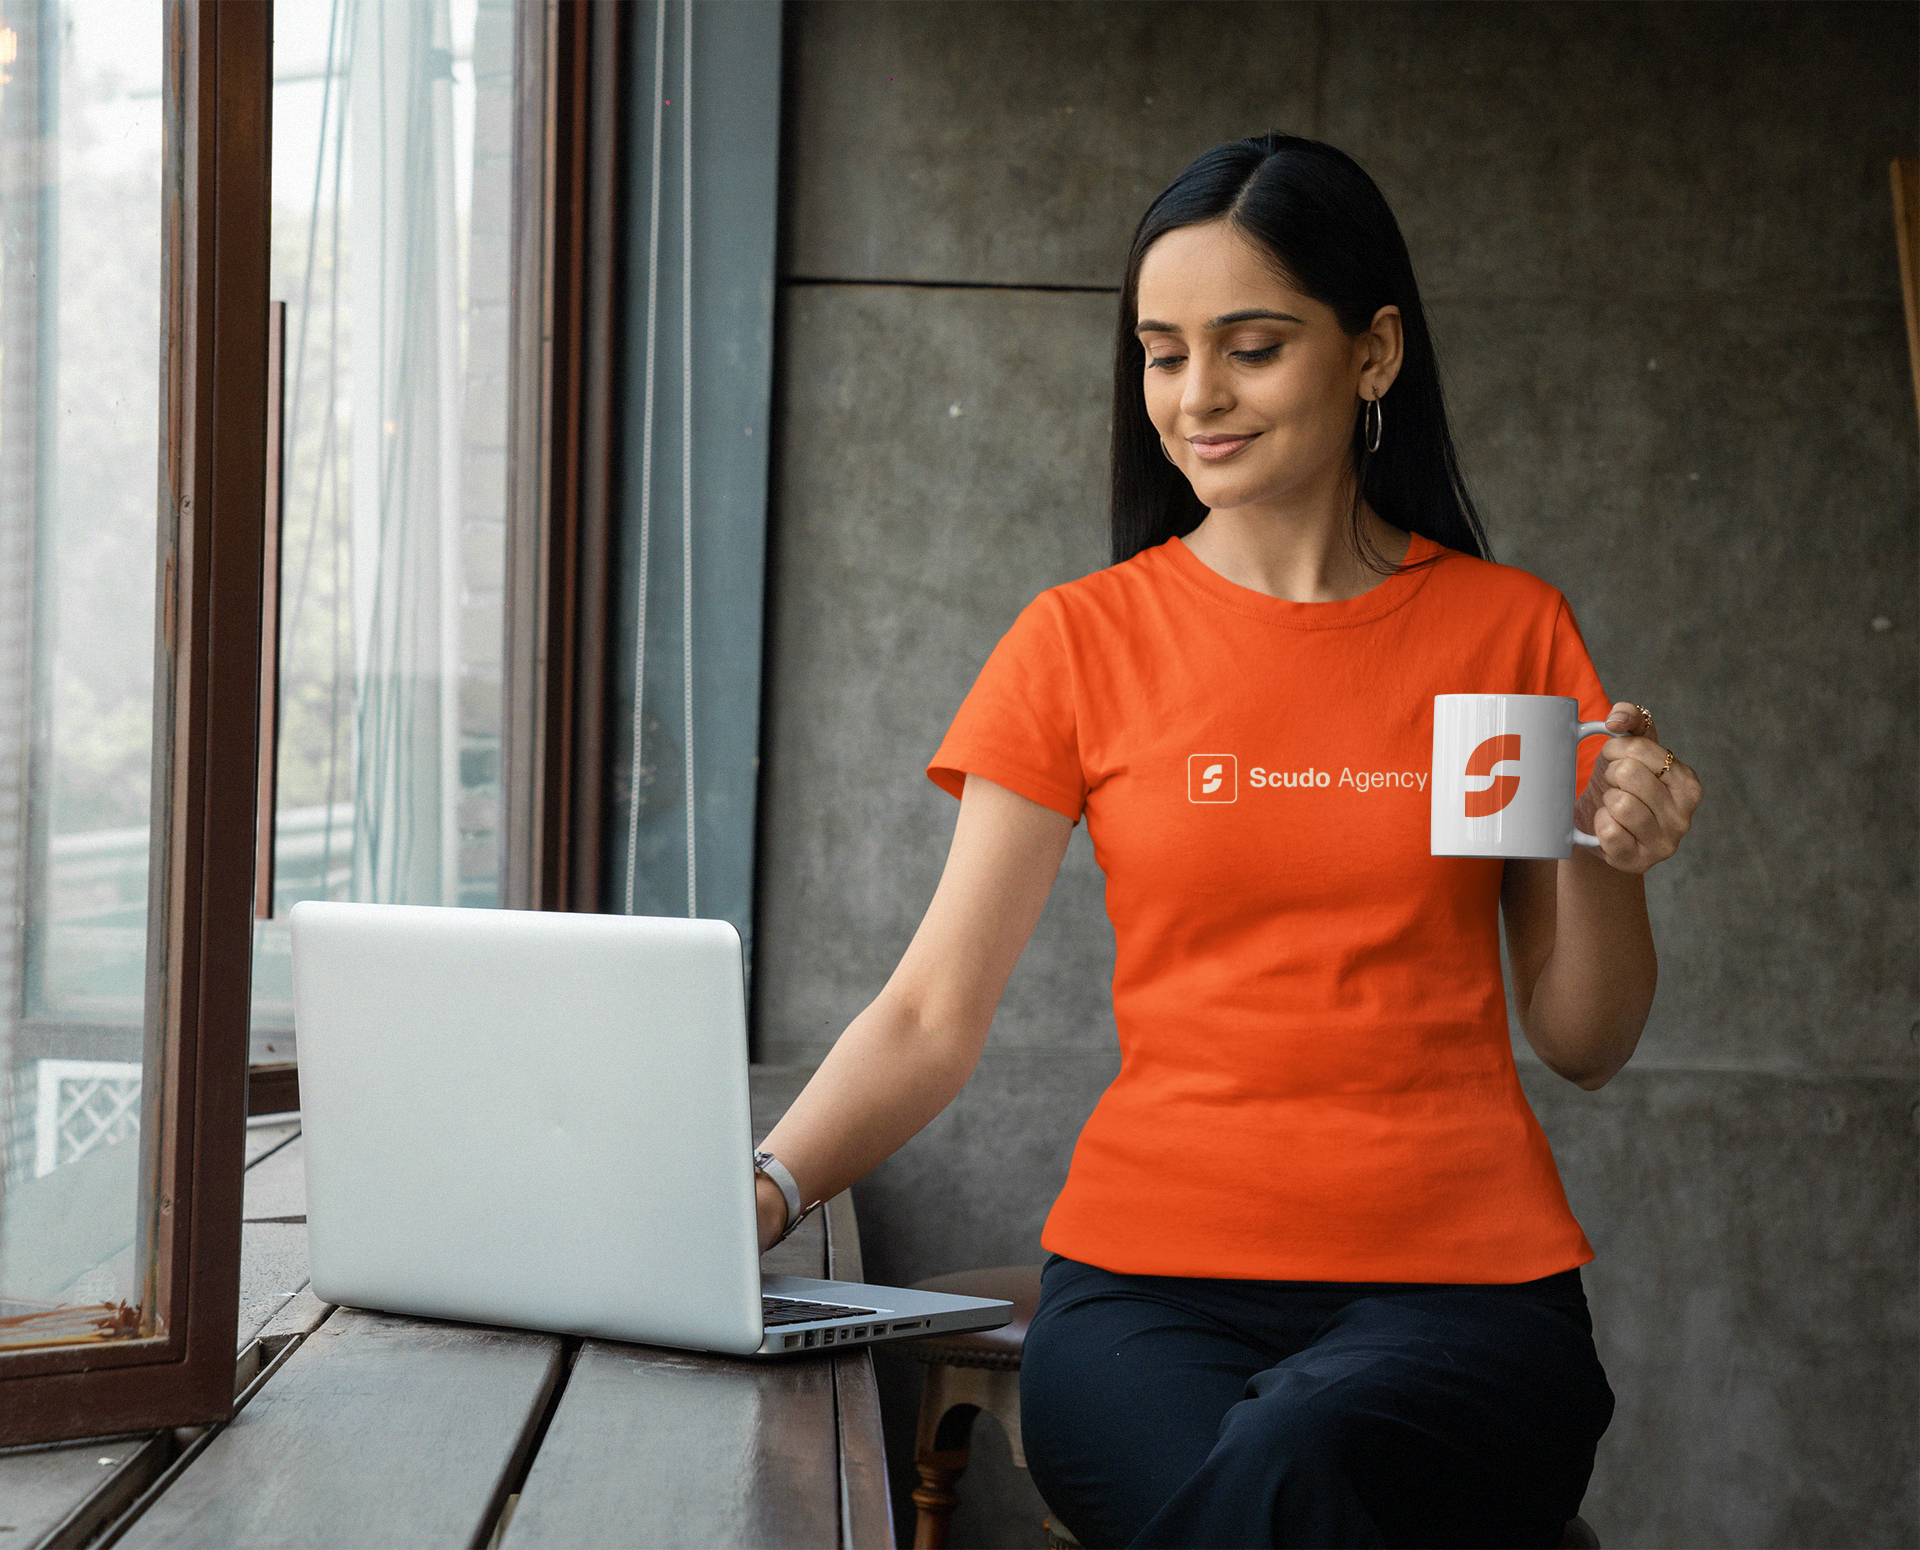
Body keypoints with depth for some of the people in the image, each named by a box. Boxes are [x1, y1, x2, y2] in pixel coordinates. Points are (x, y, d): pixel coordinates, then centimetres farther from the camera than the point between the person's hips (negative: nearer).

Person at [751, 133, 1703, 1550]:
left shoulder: (1507, 632, 9)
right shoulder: (1082, 642, 7)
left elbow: (1585, 1045, 13)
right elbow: (932, 1016, 2)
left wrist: (1606, 858, -6)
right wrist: (757, 1191, -15)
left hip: (1459, 1284, 0)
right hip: (1155, 1282, 0)